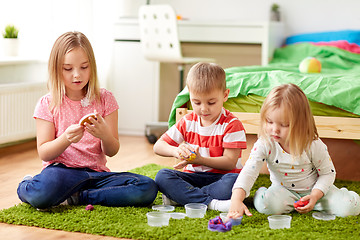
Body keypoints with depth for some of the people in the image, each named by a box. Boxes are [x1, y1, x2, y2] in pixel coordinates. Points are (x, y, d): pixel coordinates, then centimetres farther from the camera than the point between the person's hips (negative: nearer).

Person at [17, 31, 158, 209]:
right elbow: (43, 153, -4)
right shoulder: (47, 104, 1)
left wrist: (104, 135, -22)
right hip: (62, 170, -3)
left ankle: (73, 198, -12)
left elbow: (112, 151, 2)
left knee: (147, 189, -22)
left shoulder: (104, 99, 5)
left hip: (96, 172, 4)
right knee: (41, 195, -40)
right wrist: (66, 139, -24)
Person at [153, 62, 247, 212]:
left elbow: (230, 162, -14)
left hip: (221, 176, -3)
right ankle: (211, 202, -34)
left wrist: (200, 160, -29)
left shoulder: (232, 124, -8)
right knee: (162, 176, -22)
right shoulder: (187, 122, 4)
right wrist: (176, 150, -19)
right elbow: (158, 146, 4)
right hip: (194, 176, 4)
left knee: (235, 180, -37)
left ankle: (180, 196, -27)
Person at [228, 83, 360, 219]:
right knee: (267, 204, -33)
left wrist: (315, 195, -23)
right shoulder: (264, 144, -21)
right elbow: (249, 171, -27)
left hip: (314, 189, 0)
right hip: (283, 190, 0)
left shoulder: (313, 145, -21)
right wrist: (236, 200, -42)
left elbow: (328, 173, -8)